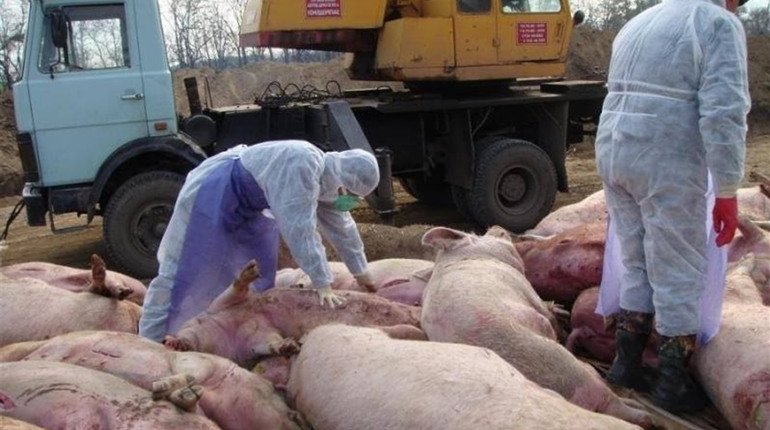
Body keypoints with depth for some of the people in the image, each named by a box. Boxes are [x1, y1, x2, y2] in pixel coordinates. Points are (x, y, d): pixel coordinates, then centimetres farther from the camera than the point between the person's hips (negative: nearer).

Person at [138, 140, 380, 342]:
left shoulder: (324, 175, -2)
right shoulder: (302, 166, -33)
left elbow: (341, 226, 9)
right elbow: (299, 230, -36)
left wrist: (360, 272, 15)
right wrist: (322, 284, -33)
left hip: (247, 205, 10)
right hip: (211, 195, -10)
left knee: (261, 272, 12)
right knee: (184, 274, -5)